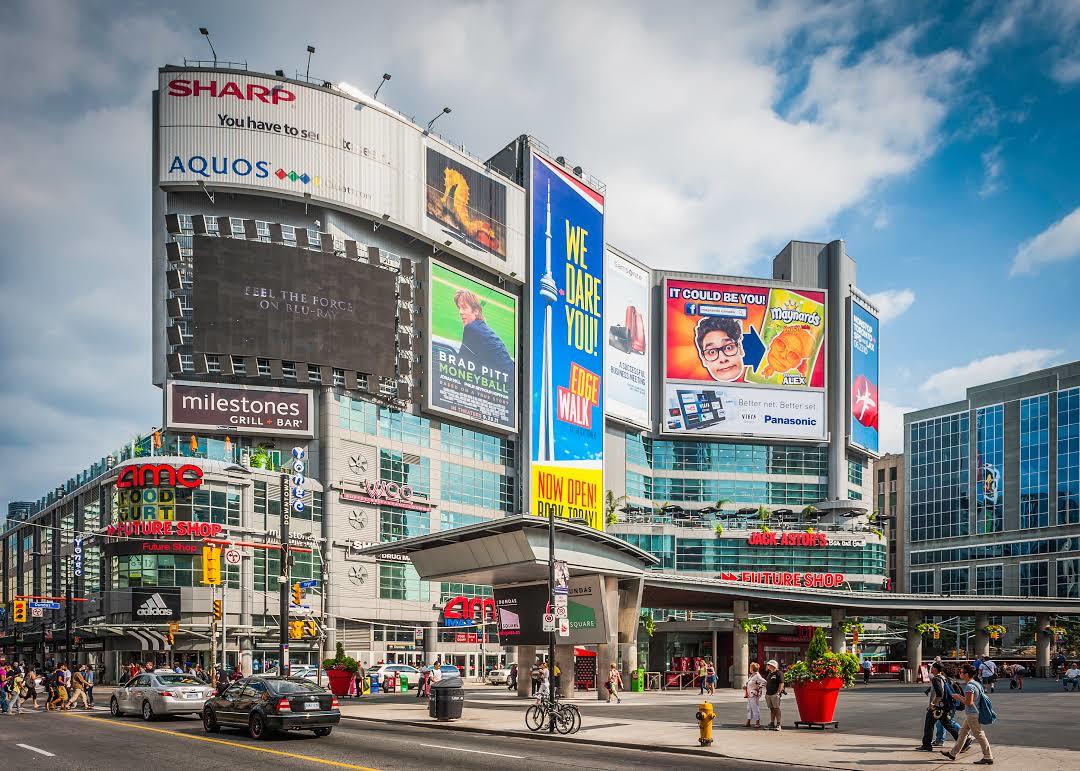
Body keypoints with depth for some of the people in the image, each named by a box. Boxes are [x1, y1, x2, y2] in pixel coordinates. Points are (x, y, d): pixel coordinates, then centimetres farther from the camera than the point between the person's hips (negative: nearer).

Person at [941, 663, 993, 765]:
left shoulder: (969, 686, -22)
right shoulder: (975, 683, 10)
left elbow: (968, 702, -26)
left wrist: (959, 697, -11)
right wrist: (960, 697, 13)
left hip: (972, 715, -11)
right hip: (971, 714, 11)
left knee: (979, 736, -3)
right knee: (962, 733, 18)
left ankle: (988, 758, 4)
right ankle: (953, 753, 27)